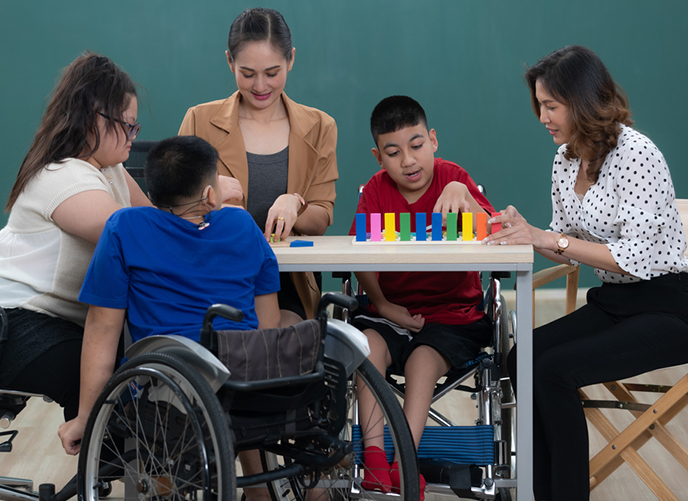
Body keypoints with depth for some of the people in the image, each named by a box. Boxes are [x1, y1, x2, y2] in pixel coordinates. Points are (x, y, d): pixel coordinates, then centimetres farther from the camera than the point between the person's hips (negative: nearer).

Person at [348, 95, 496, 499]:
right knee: (368, 344, -26)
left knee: (423, 360, -28)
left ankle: (404, 462, -30)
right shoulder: (376, 190, 3)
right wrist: (383, 304, -16)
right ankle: (374, 453, -29)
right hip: (394, 311, 3)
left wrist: (462, 193, -39)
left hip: (453, 314, -2)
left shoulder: (452, 177, -6)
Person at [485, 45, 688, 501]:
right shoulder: (566, 159, 7)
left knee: (553, 369, -24)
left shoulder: (636, 155, -18)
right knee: (522, 358, -14)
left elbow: (636, 257, -23)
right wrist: (525, 233, -6)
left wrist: (546, 239, -23)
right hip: (612, 303, 8)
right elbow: (570, 247, 14)